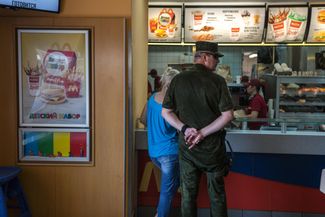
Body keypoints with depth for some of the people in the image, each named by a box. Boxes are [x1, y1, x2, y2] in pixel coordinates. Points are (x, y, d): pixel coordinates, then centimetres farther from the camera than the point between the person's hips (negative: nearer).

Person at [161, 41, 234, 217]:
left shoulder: (178, 79, -3)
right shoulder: (217, 81, -10)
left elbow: (166, 112, -2)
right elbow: (227, 115, -14)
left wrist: (185, 129, -10)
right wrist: (203, 133, -13)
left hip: (186, 145, 2)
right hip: (212, 145, -2)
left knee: (188, 193, 13)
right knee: (217, 193, 14)